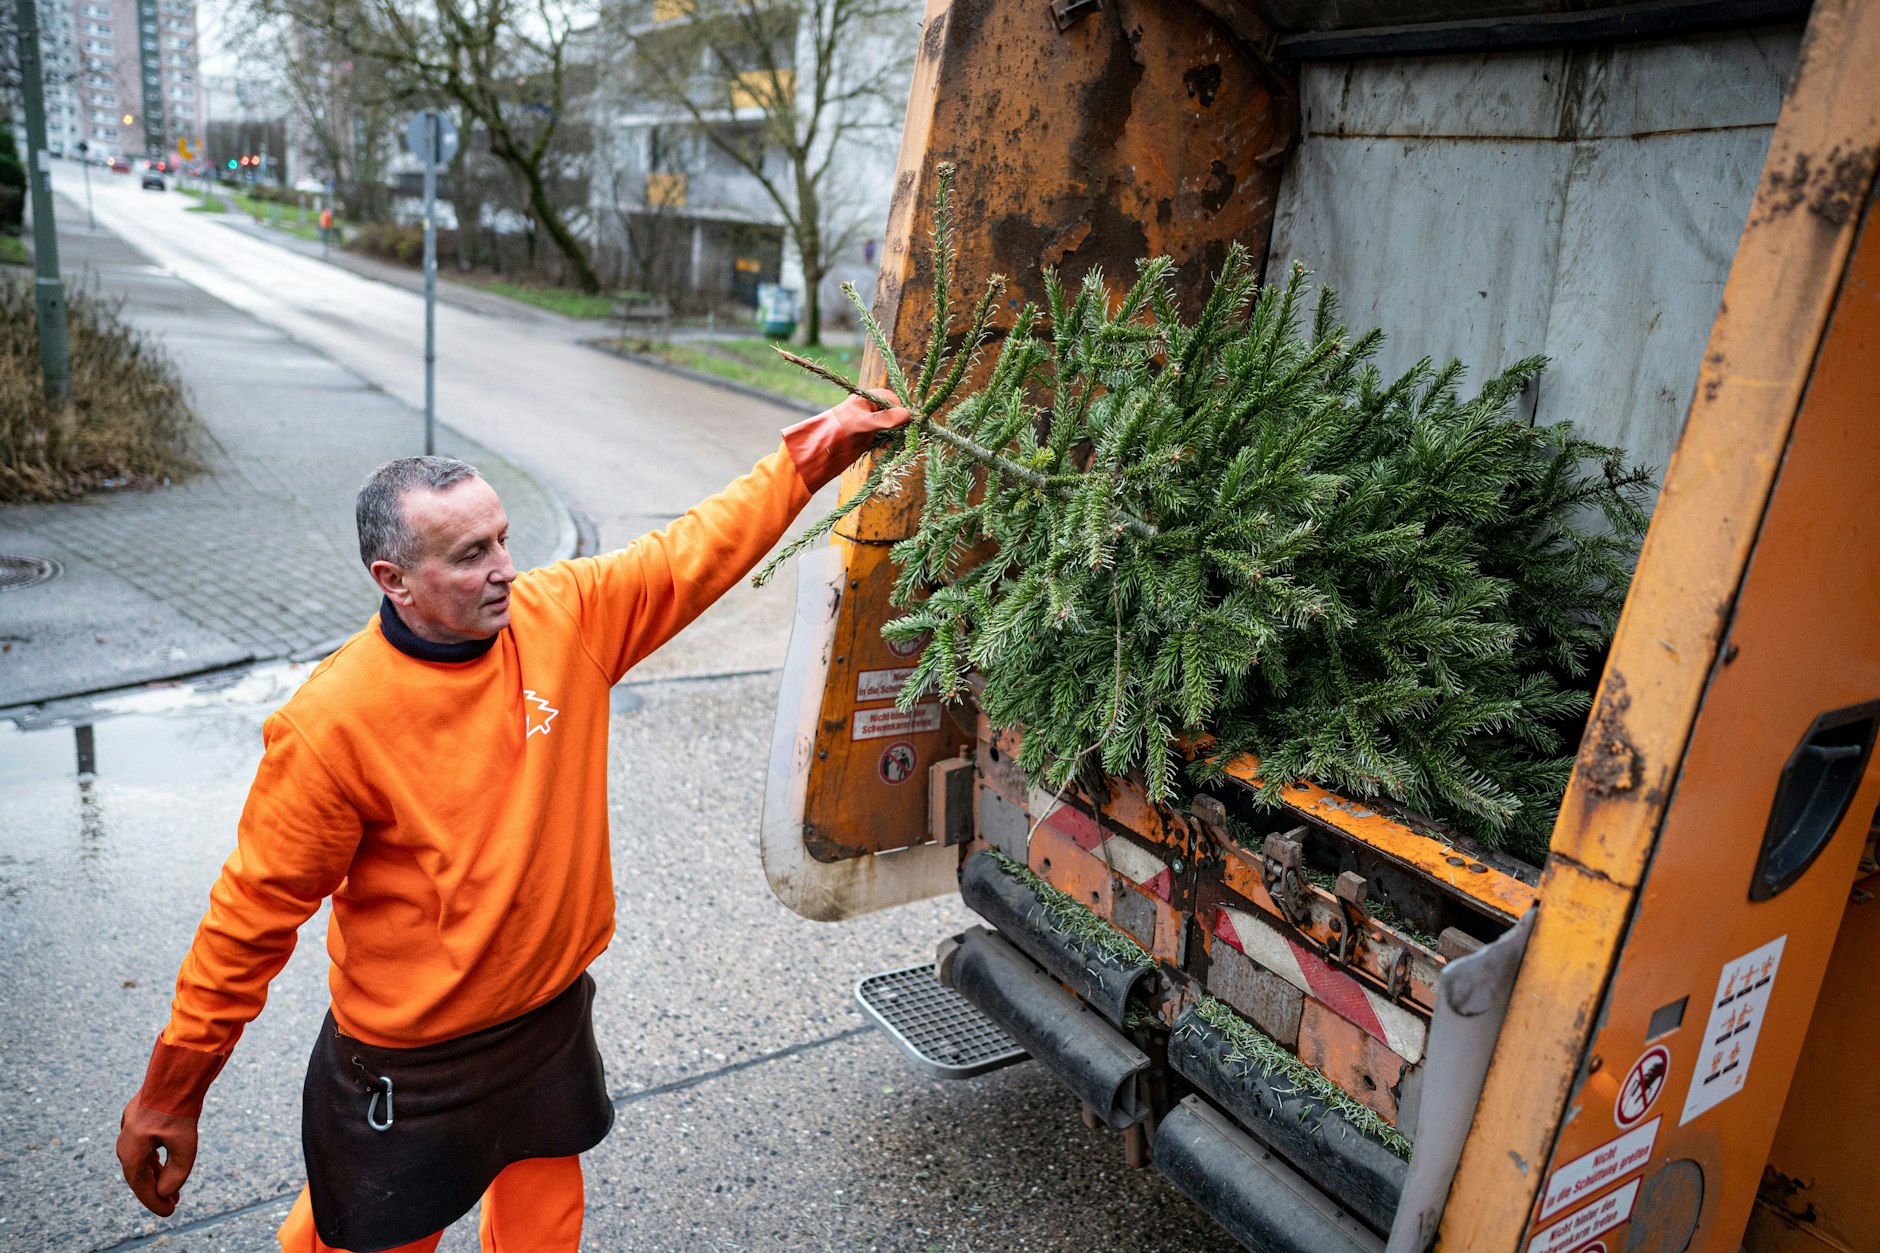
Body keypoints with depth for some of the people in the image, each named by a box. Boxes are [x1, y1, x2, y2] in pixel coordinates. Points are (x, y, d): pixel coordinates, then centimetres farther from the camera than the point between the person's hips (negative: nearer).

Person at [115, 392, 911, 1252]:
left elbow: (698, 550, -1)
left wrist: (810, 456, -2)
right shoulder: (331, 722, -24)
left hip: (553, 1015, 5)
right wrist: (171, 1094, -7)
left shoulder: (565, 615, -11)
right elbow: (253, 914, -15)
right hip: (410, 1064, -4)